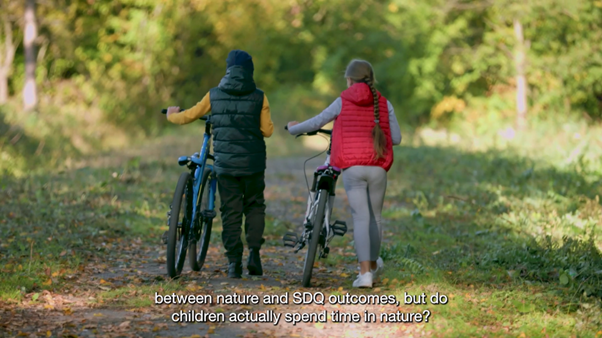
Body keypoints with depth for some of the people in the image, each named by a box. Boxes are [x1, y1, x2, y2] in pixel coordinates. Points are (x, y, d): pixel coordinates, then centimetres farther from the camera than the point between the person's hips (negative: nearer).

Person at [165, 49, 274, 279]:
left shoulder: (214, 95, 0)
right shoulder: (259, 97, -4)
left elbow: (189, 116, 8)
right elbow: (267, 130, -3)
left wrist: (172, 116, 29)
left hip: (225, 164, 1)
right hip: (253, 163, -1)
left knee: (230, 212, 7)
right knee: (254, 206, 15)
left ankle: (234, 262, 4)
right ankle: (254, 253, 0)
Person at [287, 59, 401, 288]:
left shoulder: (343, 102, 3)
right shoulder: (384, 104, 7)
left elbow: (317, 123, 9)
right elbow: (396, 138, 4)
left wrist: (294, 129, 28)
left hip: (352, 168, -2)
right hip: (378, 168, 2)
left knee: (360, 218, -2)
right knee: (375, 217, 16)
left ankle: (364, 273, -11)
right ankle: (373, 265, 32)